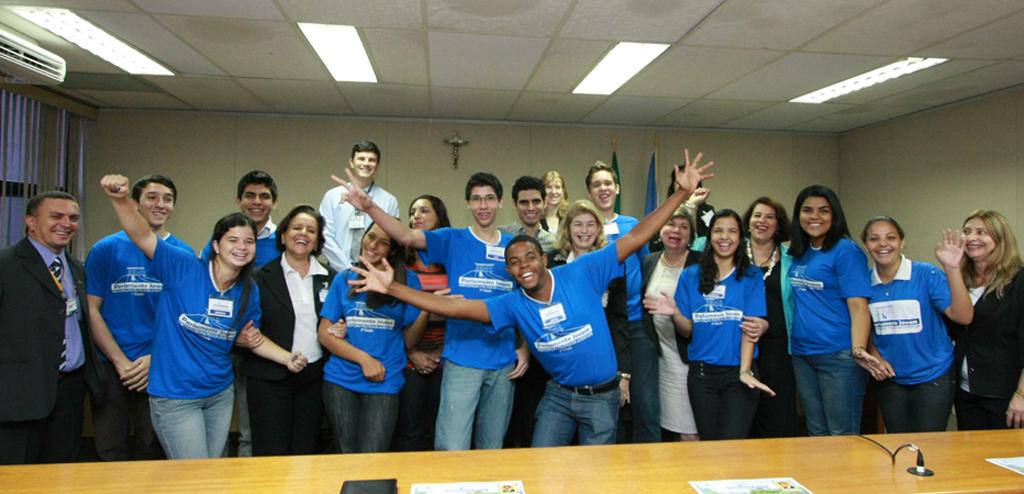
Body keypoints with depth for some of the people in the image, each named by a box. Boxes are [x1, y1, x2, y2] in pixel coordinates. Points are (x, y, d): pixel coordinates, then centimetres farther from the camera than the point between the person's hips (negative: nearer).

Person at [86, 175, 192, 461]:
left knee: (152, 450, 11)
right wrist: (121, 362, -8)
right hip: (110, 367, 0)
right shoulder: (106, 249, 1)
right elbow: (92, 309, 0)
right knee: (111, 452, 9)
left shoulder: (184, 254, 2)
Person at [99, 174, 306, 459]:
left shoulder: (249, 292, 0)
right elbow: (143, 236, -26)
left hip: (220, 395, 6)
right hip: (174, 397, -5)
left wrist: (288, 359, 0)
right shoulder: (183, 268, -14)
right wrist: (121, 199, -43)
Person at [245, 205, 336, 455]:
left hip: (314, 376, 3)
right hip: (270, 377, -3)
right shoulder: (262, 277, -2)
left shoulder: (330, 278, 7)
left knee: (305, 452, 11)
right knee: (271, 454, 1)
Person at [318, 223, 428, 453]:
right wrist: (364, 359, -10)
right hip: (340, 381, 2)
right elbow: (325, 333, 1)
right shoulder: (344, 278, 4)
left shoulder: (408, 280, 0)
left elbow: (409, 340, 0)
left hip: (384, 383, -2)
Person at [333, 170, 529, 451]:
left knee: (491, 450, 17)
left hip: (504, 363, 3)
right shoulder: (452, 240, 0)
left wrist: (525, 347, 0)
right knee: (451, 449, -4)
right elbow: (407, 237, -17)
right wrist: (369, 207, -33)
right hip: (461, 360, -2)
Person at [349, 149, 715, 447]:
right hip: (558, 395, 2)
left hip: (602, 396, -2)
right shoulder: (513, 305, -8)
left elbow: (634, 239, -15)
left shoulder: (580, 273, -14)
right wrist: (393, 288, -23)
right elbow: (457, 308, -16)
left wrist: (682, 193, -18)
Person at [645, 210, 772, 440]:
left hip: (738, 373, -2)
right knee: (709, 443, 11)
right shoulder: (691, 276, 6)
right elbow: (687, 330, 5)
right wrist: (675, 313, -16)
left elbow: (750, 327, -7)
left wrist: (745, 371, -18)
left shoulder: (752, 276, 2)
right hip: (702, 374, 2)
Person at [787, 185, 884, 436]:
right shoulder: (797, 252, 9)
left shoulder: (846, 251, -10)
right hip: (801, 355, 7)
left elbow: (858, 307, -16)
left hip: (838, 356, -6)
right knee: (816, 434, 17)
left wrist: (858, 349, -28)